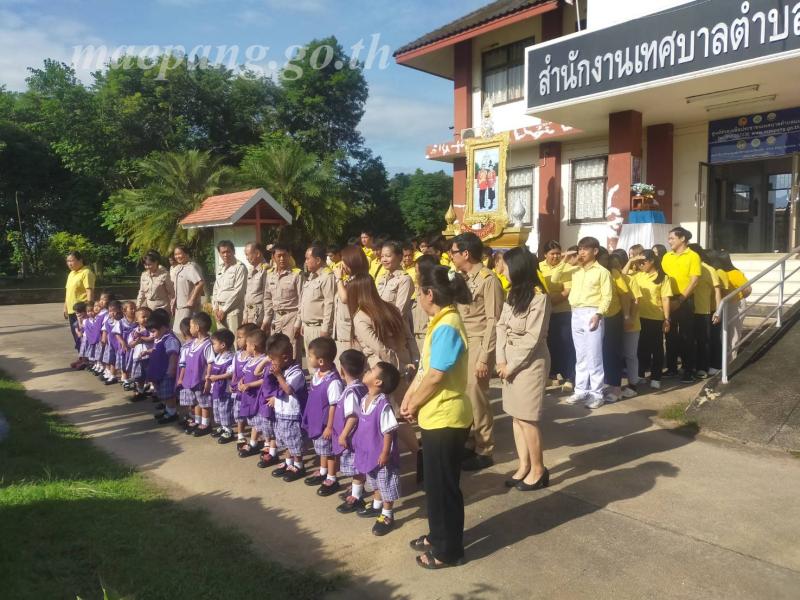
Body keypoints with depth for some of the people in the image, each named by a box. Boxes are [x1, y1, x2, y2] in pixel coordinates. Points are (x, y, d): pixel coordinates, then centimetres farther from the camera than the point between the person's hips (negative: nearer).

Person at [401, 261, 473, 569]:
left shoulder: (447, 326, -23)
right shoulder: (440, 321, 8)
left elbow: (435, 376, -23)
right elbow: (425, 367, 11)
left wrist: (413, 405, -9)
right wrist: (409, 397, 3)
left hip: (446, 417, -10)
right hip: (436, 415, 10)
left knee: (443, 485, 6)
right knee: (435, 481, 22)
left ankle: (449, 550, 22)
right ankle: (438, 535, 38)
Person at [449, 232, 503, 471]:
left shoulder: (488, 280, -11)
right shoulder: (461, 278, 12)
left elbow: (493, 322, -14)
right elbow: (455, 310, 12)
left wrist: (484, 356, -17)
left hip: (478, 343, -7)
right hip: (461, 342, 7)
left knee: (476, 397, -1)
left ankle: (484, 451, 14)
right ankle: (469, 444, 24)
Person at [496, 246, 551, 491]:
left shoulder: (539, 297, -15)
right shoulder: (512, 293, 9)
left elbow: (532, 337, -18)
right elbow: (501, 326, 5)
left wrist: (512, 366, -13)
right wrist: (501, 360, -5)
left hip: (530, 362, -8)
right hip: (510, 360, 8)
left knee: (527, 418, -1)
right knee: (516, 415, 11)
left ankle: (538, 470, 14)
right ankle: (524, 466, 22)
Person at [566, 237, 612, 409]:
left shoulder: (602, 271, -3)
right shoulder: (576, 271, 15)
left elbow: (607, 296, -9)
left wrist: (598, 314, -18)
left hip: (592, 314, -6)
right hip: (576, 314, 6)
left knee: (594, 356, -4)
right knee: (580, 356, 11)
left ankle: (596, 394, 2)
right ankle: (581, 390, 18)